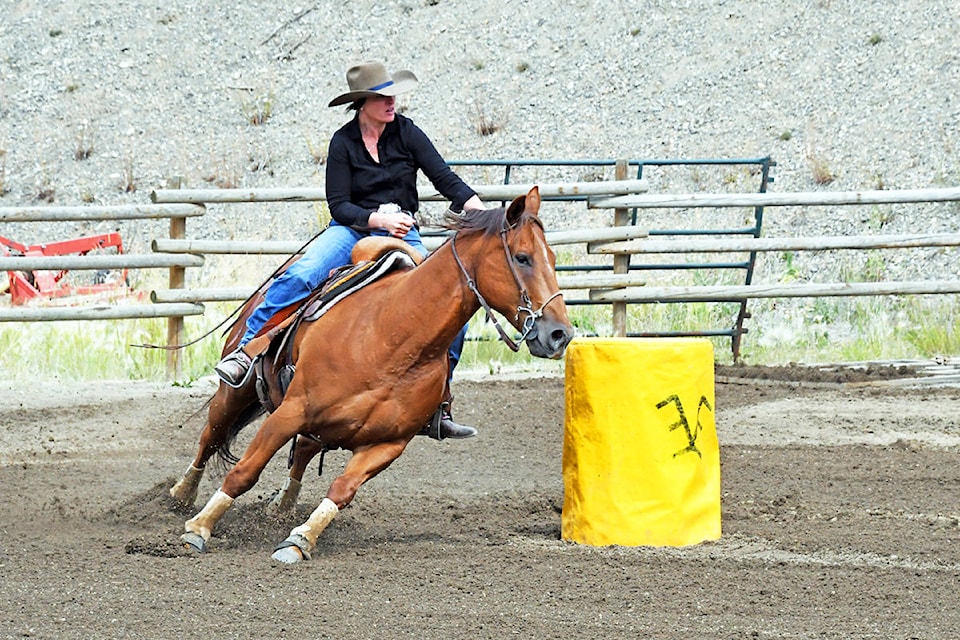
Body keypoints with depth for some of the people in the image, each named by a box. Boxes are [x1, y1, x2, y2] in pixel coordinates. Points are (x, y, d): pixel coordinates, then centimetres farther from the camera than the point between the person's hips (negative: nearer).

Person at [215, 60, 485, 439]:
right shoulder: (343, 143, -2)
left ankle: (437, 407, -6)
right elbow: (339, 206, -5)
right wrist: (378, 219, -22)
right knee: (299, 276, -32)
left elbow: (446, 180, -4)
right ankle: (246, 350, -26)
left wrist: (483, 214, -18)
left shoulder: (406, 133, 1)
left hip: (403, 235, 2)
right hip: (353, 230, -2)